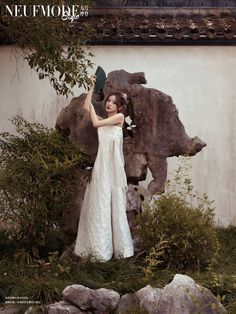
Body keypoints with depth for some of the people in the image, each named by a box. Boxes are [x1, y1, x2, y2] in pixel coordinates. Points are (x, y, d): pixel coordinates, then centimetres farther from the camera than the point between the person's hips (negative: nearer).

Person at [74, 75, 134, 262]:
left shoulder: (120, 117, 4)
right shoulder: (103, 121, 19)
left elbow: (96, 123, -6)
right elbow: (86, 108, 4)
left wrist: (92, 106, 8)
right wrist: (92, 87, 5)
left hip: (113, 167, -5)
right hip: (101, 166, 5)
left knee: (114, 204, -1)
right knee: (99, 204, 3)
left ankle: (118, 246, 8)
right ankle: (100, 246, 10)